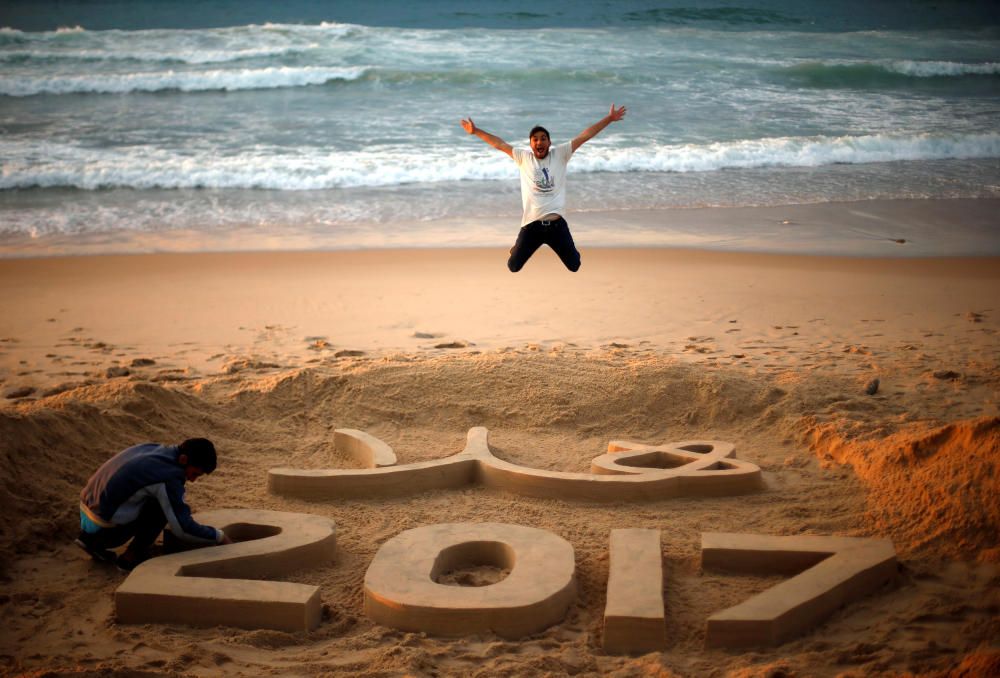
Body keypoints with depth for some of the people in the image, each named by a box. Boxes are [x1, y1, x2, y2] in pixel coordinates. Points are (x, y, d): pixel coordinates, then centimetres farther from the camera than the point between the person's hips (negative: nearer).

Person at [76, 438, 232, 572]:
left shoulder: (154, 448, 4)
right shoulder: (168, 478, -21)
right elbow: (183, 529, -18)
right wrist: (219, 537, -6)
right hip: (102, 528, -9)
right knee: (162, 507, -11)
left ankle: (91, 540, 18)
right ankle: (131, 558, -3)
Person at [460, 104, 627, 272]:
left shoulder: (560, 154, 4)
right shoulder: (523, 157, 5)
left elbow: (584, 136, 0)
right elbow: (499, 144, 8)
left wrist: (609, 118, -2)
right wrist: (475, 131, 7)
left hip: (556, 224, 0)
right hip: (532, 225, 0)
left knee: (575, 266, 10)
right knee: (513, 267, 7)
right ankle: (518, 249, 46)